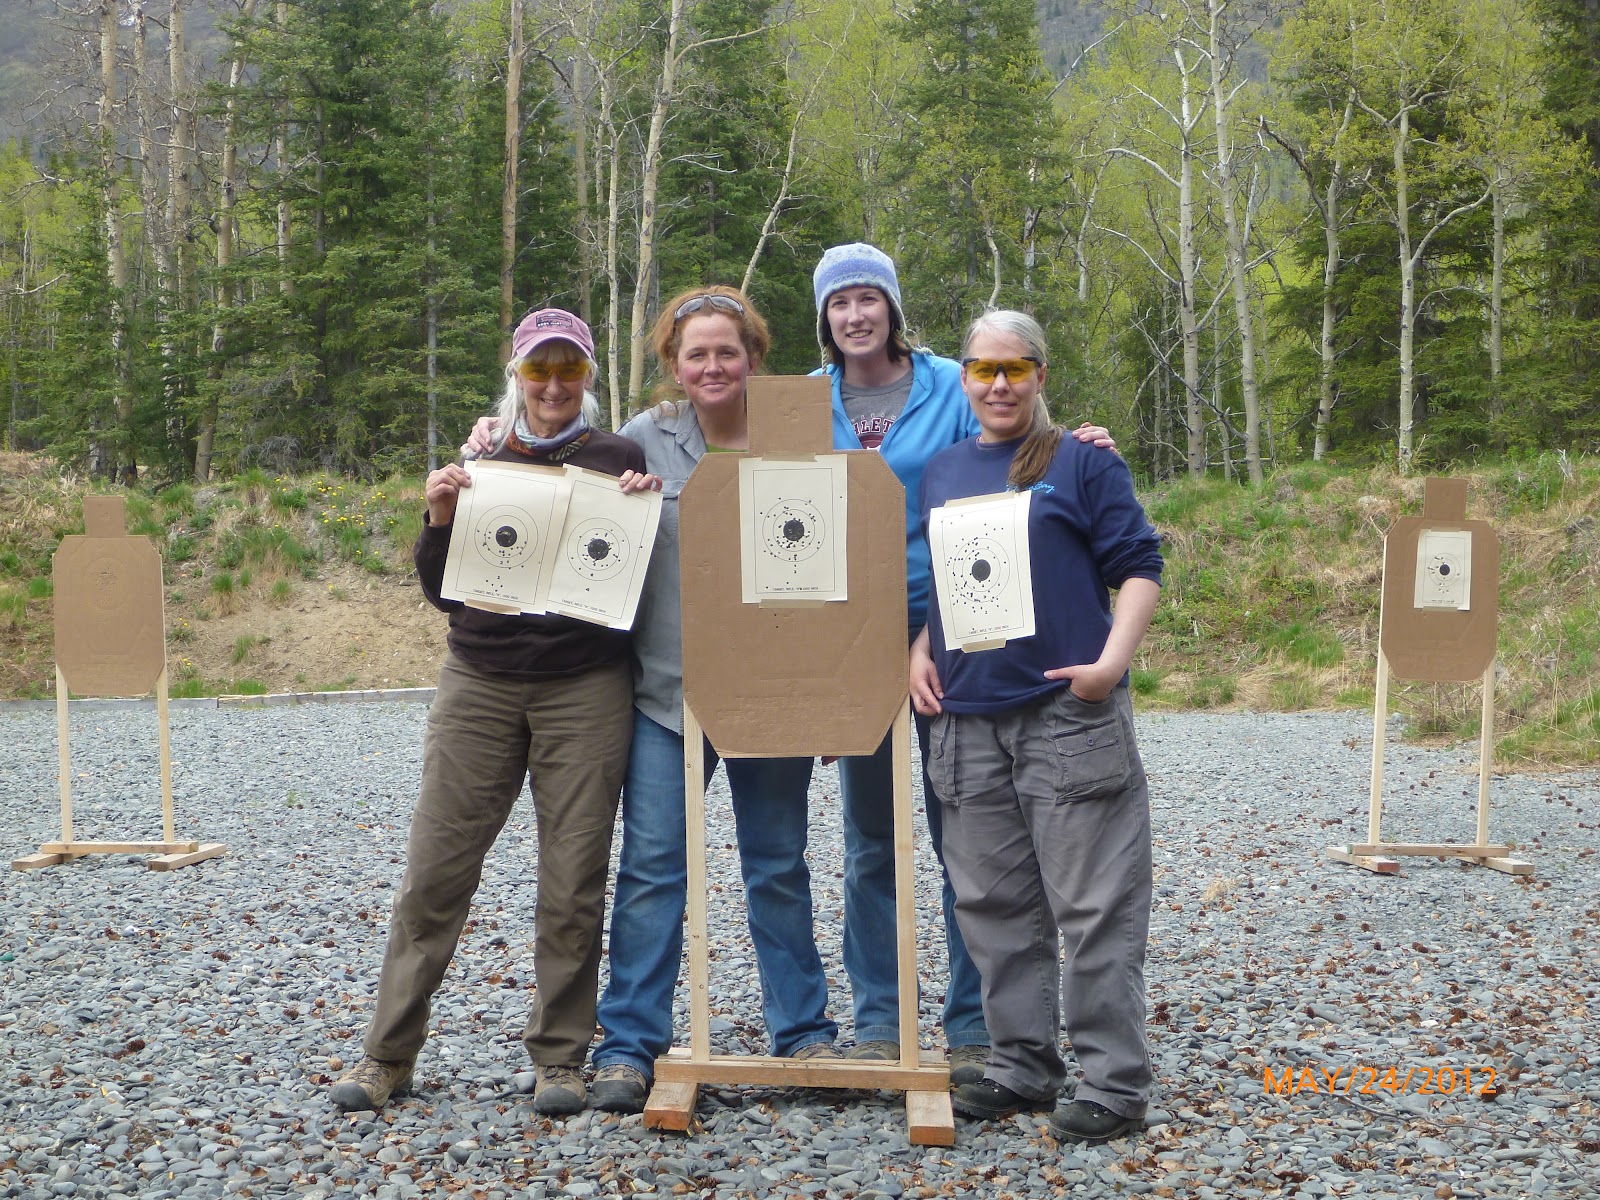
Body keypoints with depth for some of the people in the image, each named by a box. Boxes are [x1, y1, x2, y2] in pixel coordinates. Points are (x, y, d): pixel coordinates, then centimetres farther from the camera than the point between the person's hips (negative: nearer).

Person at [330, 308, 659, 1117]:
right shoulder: (479, 464, 9)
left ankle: (559, 1058, 15)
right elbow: (440, 592, 9)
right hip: (479, 685, 2)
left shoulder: (619, 459, 4)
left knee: (574, 884, 1)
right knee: (434, 871, 2)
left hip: (586, 691, -2)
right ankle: (388, 1055, 13)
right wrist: (439, 518, -8)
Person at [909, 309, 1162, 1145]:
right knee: (993, 902, 11)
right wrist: (919, 651, 7)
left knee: (1092, 903, -3)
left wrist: (1112, 660, -14)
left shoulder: (1081, 463, 2)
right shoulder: (940, 472, 16)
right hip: (968, 718, 5)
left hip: (1067, 713, -5)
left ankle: (1114, 1080, 5)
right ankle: (1020, 1065, 23)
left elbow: (1139, 568, -1)